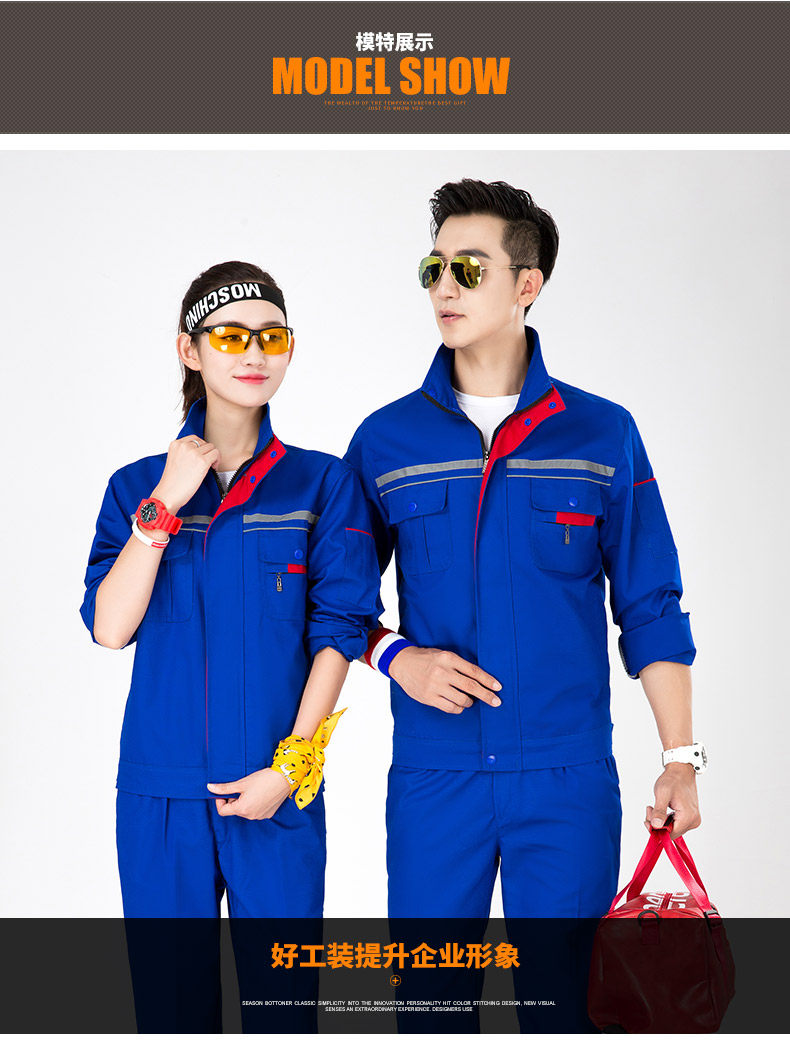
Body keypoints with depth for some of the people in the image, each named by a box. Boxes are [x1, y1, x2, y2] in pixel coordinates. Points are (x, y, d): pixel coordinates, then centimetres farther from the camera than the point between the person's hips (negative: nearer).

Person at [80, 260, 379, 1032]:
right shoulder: (138, 486, 8)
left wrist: (288, 770, -9)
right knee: (170, 1003, 8)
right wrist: (165, 505, -11)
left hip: (279, 793, -1)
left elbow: (336, 635, -2)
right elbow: (109, 627, -4)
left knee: (281, 999, 4)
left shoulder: (322, 484, 3)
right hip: (158, 794, 1)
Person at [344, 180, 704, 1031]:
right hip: (432, 777, 1)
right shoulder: (385, 441, 4)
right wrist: (396, 657, -8)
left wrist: (680, 758, 0)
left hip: (570, 777, -1)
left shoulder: (604, 435, 2)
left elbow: (650, 610, 4)